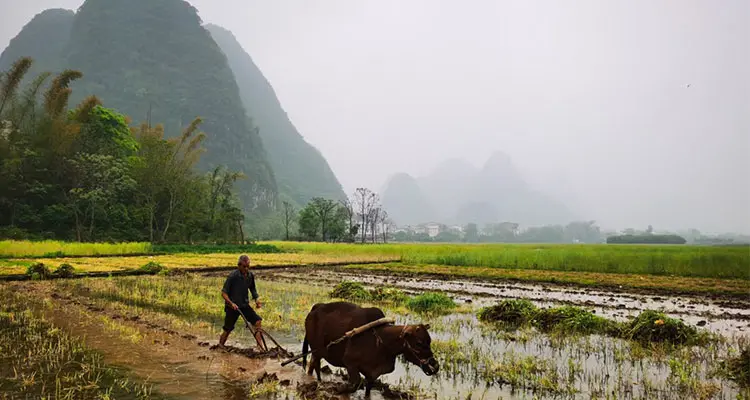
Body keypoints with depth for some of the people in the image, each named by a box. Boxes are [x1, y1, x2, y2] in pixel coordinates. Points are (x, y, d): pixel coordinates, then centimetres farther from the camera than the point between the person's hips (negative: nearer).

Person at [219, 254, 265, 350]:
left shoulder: (250, 275, -1)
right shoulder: (233, 276, -18)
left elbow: (252, 289, 17)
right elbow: (223, 293, -16)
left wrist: (256, 299, 0)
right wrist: (231, 303, -29)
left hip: (244, 305, 5)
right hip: (232, 306, -4)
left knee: (257, 320, -12)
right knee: (228, 329, 4)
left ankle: (260, 345, -9)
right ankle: (220, 347, 28)